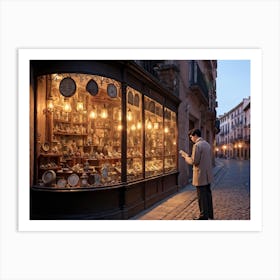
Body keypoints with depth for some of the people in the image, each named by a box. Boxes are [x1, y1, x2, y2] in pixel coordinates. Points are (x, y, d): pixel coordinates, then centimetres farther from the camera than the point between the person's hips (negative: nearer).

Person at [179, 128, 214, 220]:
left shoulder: (197, 145, -17)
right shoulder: (207, 144, 12)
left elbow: (194, 161, -20)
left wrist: (185, 156, -5)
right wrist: (188, 155, 16)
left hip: (201, 176, -9)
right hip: (208, 175, 9)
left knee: (202, 197, 2)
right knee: (208, 195, 17)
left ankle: (204, 216, 13)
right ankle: (209, 215, 28)